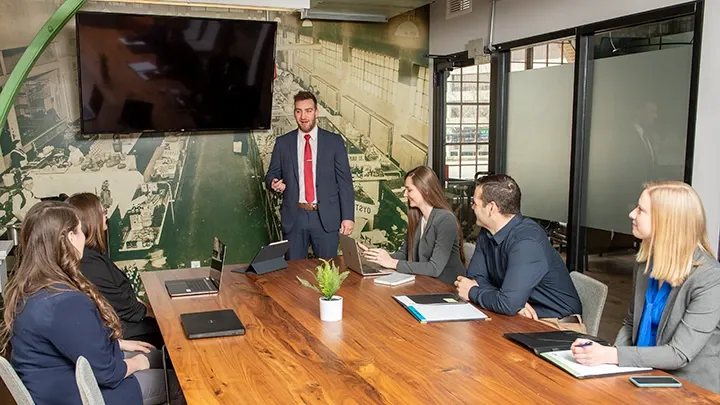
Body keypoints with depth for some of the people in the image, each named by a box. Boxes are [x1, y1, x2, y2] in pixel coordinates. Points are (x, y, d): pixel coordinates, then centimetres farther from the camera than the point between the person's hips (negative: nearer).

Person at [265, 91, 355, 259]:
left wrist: (348, 216, -5)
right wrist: (274, 183, -12)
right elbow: (272, 174, 12)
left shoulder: (334, 141, 1)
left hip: (326, 217, -1)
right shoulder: (283, 142, 6)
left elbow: (345, 180, 0)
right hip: (294, 216, 1)